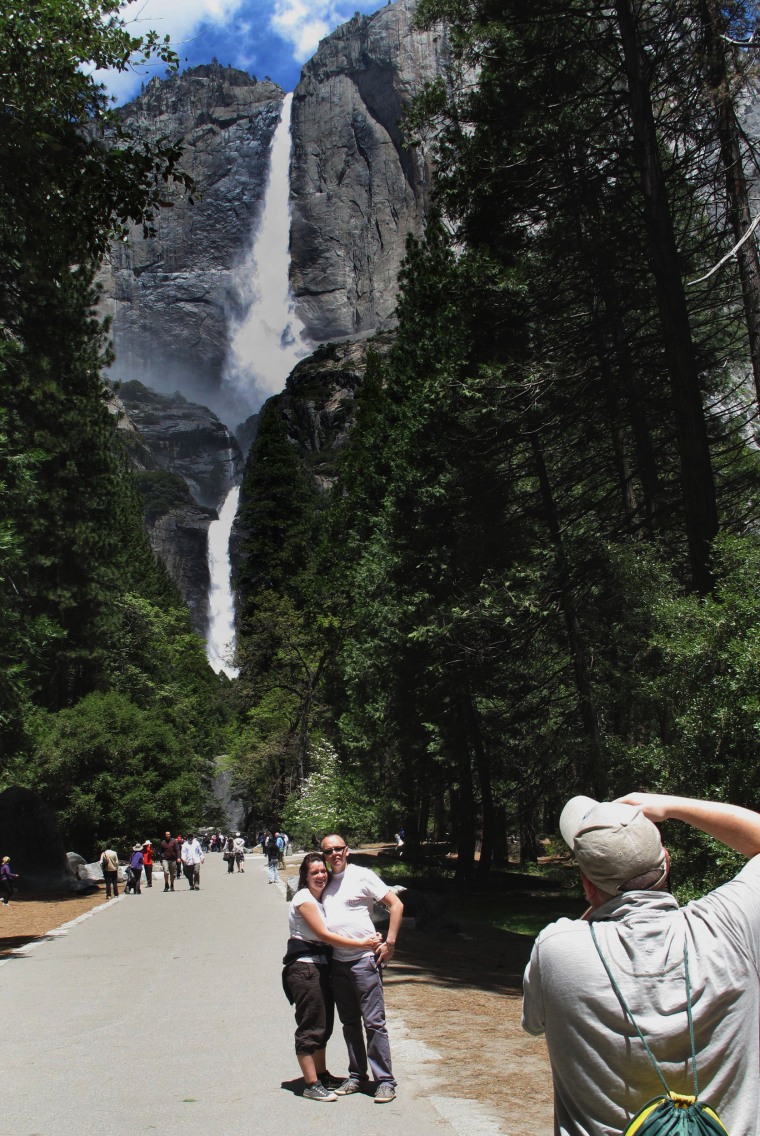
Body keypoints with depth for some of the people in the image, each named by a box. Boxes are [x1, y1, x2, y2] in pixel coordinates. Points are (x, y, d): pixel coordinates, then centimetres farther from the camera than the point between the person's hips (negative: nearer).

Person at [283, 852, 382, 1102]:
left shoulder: (322, 898, 13)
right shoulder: (304, 899, -14)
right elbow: (324, 934, -18)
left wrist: (369, 938, -5)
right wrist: (361, 943, -18)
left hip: (321, 965, 9)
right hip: (304, 967, -9)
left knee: (324, 1024, 17)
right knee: (310, 1027, -3)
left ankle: (322, 1075, 30)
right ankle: (311, 1085, 5)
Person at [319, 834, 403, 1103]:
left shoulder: (362, 876, -6)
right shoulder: (325, 882, 11)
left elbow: (396, 905, -7)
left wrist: (390, 943, -11)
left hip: (364, 959, -6)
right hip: (337, 962, 6)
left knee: (374, 1022, -3)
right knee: (349, 1023, 13)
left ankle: (385, 1081, 5)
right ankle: (357, 1076, 23)